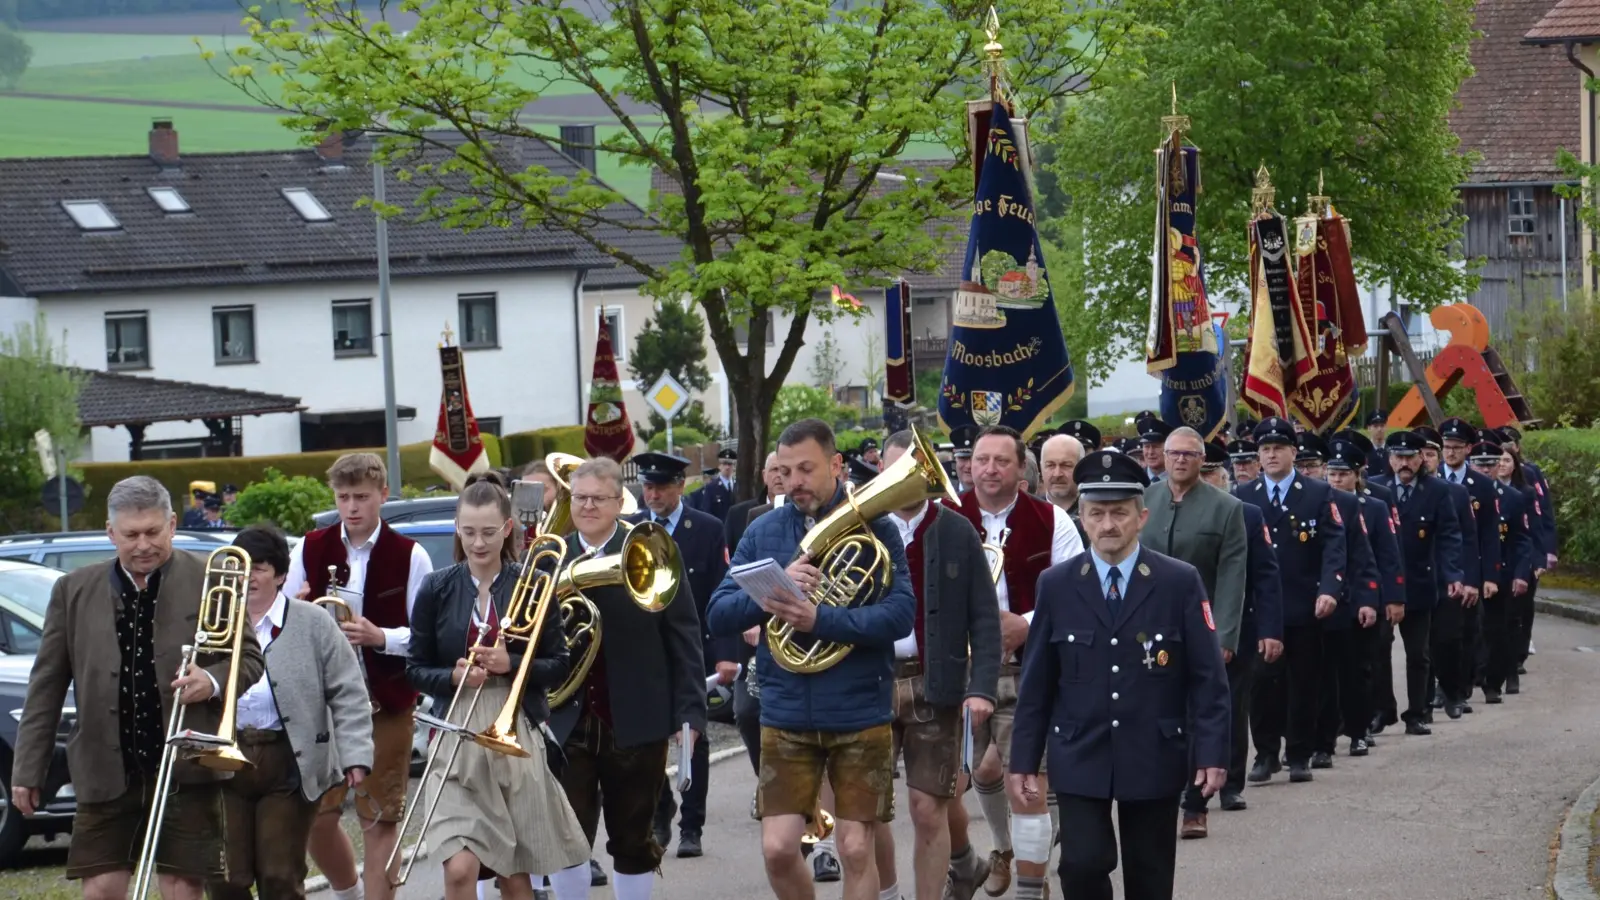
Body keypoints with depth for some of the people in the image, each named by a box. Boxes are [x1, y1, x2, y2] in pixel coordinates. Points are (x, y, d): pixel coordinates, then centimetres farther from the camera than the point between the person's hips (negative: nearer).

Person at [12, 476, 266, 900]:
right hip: (106, 773, 1)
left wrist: (212, 682, -14)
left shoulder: (210, 582, 1)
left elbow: (249, 657, 8)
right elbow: (46, 686, 9)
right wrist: (28, 769, 7)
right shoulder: (74, 590, 6)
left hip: (187, 770, -1)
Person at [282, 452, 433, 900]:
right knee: (315, 817, 5)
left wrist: (381, 637, -21)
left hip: (386, 705, -3)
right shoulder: (310, 550, 3)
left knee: (380, 820, 1)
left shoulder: (409, 557, -5)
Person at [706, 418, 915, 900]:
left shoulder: (874, 528, -3)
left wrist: (819, 619, -25)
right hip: (786, 714, 2)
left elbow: (900, 614, -14)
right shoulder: (763, 531, 5)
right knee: (777, 850, -2)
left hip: (860, 714, -2)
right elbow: (720, 615, 0)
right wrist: (774, 590, -18)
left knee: (856, 851, 0)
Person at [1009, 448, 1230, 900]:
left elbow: (1208, 677, -3)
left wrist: (1212, 754, -10)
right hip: (1079, 758, 0)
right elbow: (1036, 681, 4)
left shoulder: (1181, 583, -3)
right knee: (1084, 862, -14)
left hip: (1153, 758, 0)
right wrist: (1024, 759, 2)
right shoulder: (1056, 585, 1)